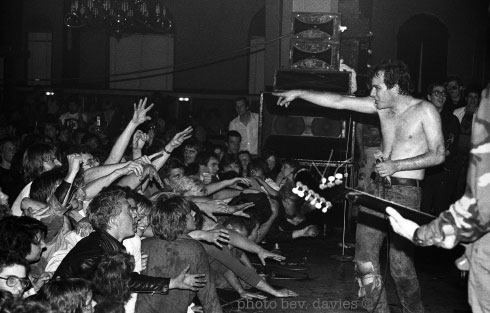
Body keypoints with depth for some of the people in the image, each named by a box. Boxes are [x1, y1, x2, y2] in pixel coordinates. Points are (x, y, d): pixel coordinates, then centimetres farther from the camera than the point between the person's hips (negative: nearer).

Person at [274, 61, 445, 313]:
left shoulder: (424, 110, -7)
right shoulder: (382, 106, 8)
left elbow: (438, 155, -9)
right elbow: (338, 102, 8)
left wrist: (397, 165, -14)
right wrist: (299, 93, 7)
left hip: (405, 191, -6)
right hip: (379, 188, 6)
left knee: (400, 265, -8)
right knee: (364, 258, 2)